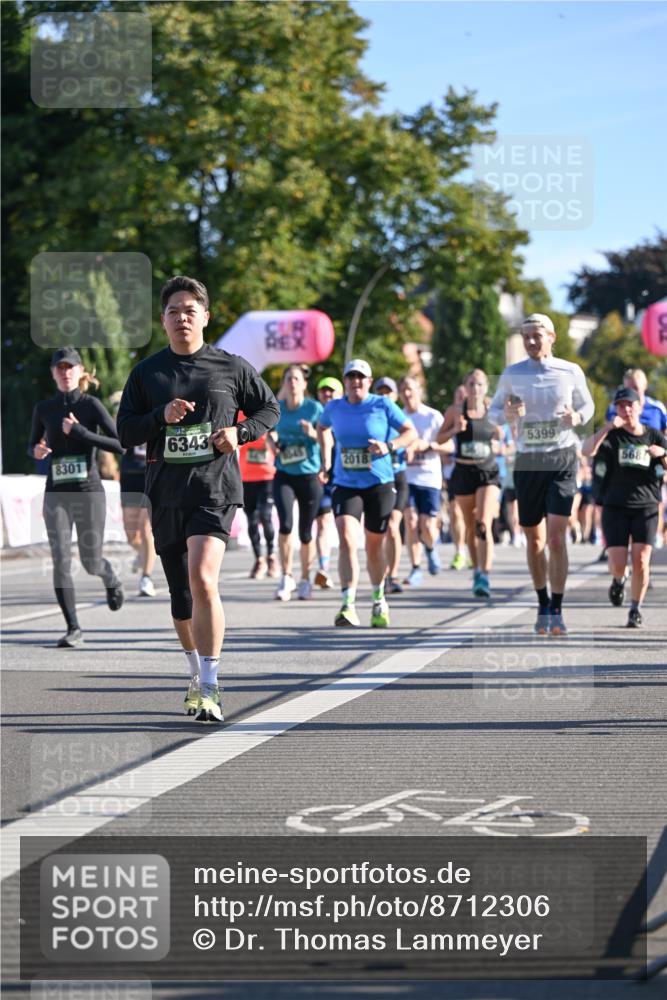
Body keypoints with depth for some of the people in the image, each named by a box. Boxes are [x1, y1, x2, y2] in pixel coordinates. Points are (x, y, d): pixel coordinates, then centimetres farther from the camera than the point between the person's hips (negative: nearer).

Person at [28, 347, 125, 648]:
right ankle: (73, 629, -5)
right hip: (56, 494, 2)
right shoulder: (44, 408, 5)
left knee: (91, 562, 5)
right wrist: (36, 451, -5)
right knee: (61, 561, -9)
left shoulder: (91, 405, -4)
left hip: (89, 491, -2)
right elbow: (33, 445, 20)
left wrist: (80, 432, -19)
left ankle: (111, 579, 42)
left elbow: (120, 445, -11)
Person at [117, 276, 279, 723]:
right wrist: (162, 416, -12)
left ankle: (210, 688, -19)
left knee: (202, 578, -22)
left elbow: (270, 408, 14)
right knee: (180, 593, 11)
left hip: (214, 488, -4)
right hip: (166, 492, 4)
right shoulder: (146, 373, 8)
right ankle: (198, 675, 33)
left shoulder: (232, 367, 4)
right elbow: (126, 432, 6)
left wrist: (241, 432, -4)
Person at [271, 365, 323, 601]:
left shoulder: (314, 408, -3)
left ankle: (305, 581, 24)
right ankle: (286, 577, -7)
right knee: (285, 524, -18)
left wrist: (313, 433, -23)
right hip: (284, 475, 1)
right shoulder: (276, 409, 4)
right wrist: (273, 444, 0)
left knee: (305, 532, 6)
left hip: (309, 475, -1)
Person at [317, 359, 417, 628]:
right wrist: (326, 458, 16)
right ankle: (348, 605, -24)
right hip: (345, 485, 1)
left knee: (374, 546, 9)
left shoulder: (383, 405, -5)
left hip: (379, 484, -1)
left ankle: (379, 601, 32)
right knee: (346, 540, -19)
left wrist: (389, 446, -18)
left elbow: (411, 432, -1)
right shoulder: (334, 407, 4)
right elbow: (322, 427, 26)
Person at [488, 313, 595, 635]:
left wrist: (576, 418, -9)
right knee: (534, 540, 8)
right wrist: (507, 414, -12)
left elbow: (587, 406, 14)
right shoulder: (512, 375, 4)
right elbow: (493, 411, 12)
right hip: (527, 461, 2)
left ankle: (556, 610, -7)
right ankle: (543, 606, 24)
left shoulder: (571, 372, 2)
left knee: (557, 538, -12)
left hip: (562, 460, -2)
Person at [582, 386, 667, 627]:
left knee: (641, 560, -11)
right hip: (615, 506, -1)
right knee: (618, 563, -9)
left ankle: (636, 610, 6)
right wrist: (607, 427, -27)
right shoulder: (612, 436, 3)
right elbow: (587, 451, -16)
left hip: (646, 507, 1)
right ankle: (619, 580, 28)